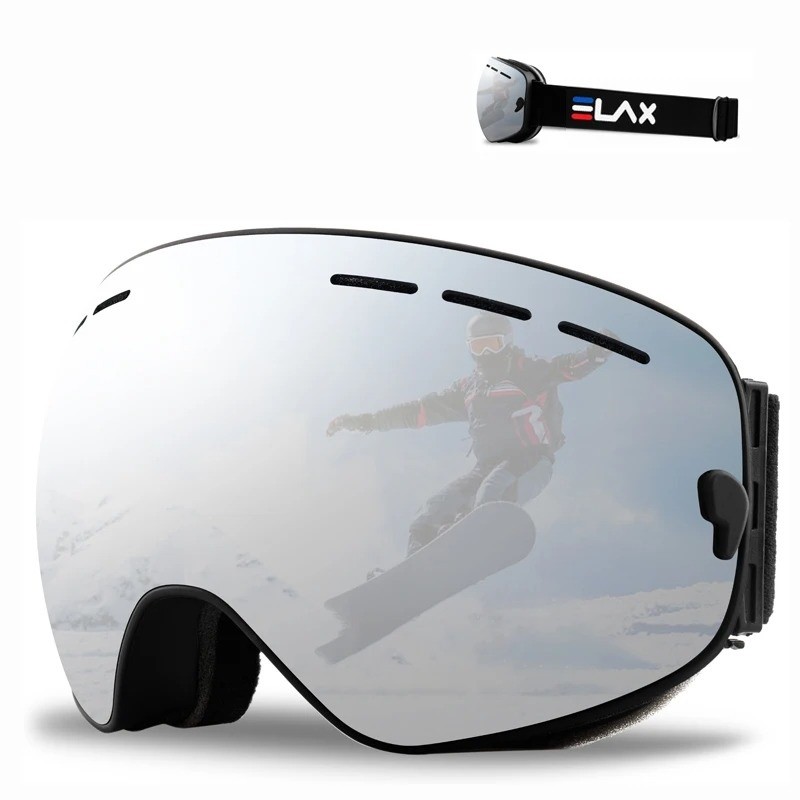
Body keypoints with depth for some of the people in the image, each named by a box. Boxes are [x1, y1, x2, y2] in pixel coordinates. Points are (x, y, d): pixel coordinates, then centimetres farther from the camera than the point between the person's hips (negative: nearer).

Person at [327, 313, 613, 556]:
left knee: (492, 491, -37)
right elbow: (420, 411, 22)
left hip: (530, 460, -6)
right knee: (432, 513, -4)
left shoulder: (527, 371, 2)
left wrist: (595, 354, -39)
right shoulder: (468, 388, 20)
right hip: (487, 466, 6)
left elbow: (565, 367, -16)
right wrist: (367, 421, 18)